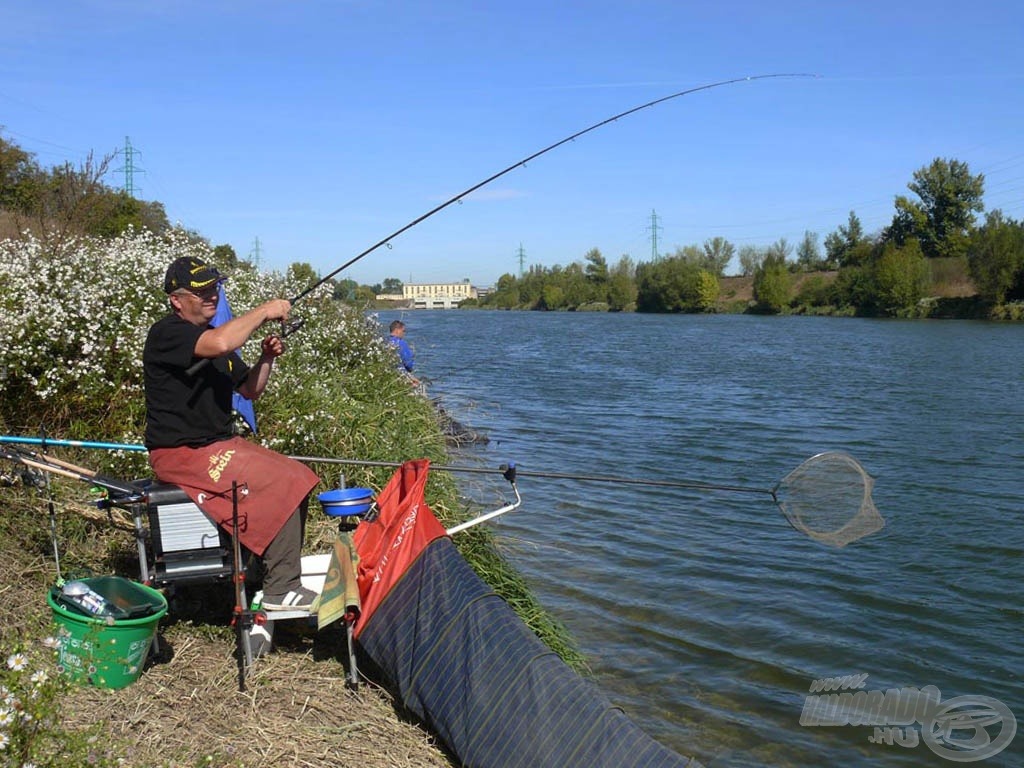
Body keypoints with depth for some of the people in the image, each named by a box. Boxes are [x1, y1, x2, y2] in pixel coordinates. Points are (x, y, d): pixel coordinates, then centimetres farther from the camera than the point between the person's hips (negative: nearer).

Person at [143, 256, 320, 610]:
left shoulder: (211, 334, 17)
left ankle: (284, 580, 7)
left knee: (299, 478, 0)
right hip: (181, 452, -10)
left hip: (220, 444, 10)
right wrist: (264, 311, -21)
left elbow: (249, 389, 21)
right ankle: (281, 591, -12)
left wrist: (266, 358, 2)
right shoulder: (167, 334, -13)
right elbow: (220, 343, -35)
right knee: (281, 485, -20)